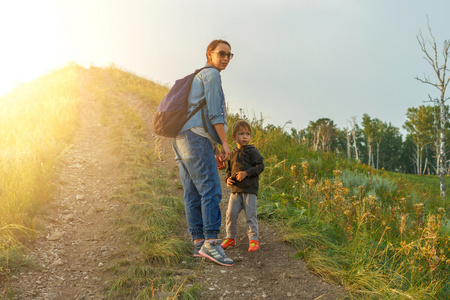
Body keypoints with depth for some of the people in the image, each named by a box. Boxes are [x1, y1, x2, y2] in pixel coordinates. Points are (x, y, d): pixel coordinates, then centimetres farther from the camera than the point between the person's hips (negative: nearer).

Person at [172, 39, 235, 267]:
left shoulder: (195, 81, 31)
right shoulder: (211, 74, 1)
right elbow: (214, 111, -10)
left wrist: (215, 152, 25)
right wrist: (225, 144, -11)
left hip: (182, 140, 10)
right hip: (195, 139, -10)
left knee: (193, 194, 4)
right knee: (211, 190, -14)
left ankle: (199, 243, 4)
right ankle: (211, 242, -19)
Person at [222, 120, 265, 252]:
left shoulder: (252, 151, -2)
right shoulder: (233, 153, 14)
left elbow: (260, 166, -8)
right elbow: (229, 170, 22)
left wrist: (246, 173, -18)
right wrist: (227, 179, 1)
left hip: (250, 189, -5)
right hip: (235, 189, 5)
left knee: (251, 214, -4)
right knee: (231, 213, 2)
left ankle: (254, 240, 5)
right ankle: (230, 238, 18)